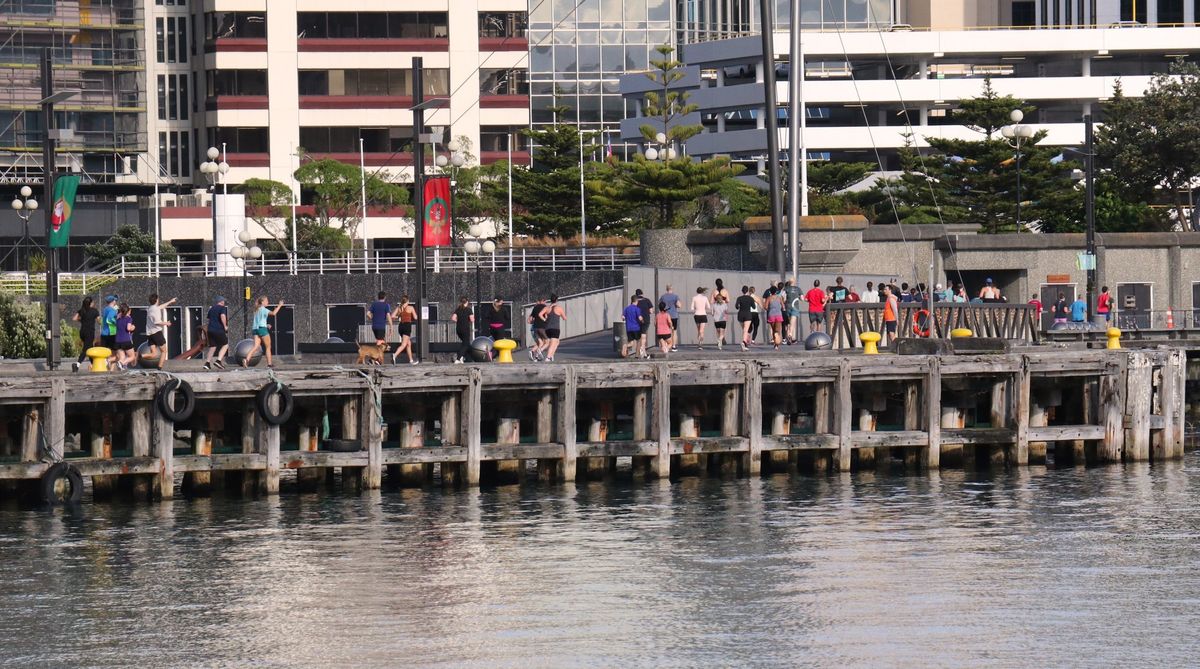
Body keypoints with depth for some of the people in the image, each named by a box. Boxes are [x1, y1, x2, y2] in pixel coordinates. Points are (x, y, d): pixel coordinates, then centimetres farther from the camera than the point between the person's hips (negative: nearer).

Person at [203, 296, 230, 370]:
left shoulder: (211, 309, 18)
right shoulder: (222, 308, -4)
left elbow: (209, 319, 26)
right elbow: (223, 316, -21)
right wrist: (225, 326, -12)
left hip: (210, 330, 7)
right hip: (219, 330, -7)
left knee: (212, 346, 13)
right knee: (225, 345, 6)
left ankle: (207, 363, 5)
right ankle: (218, 360, -10)